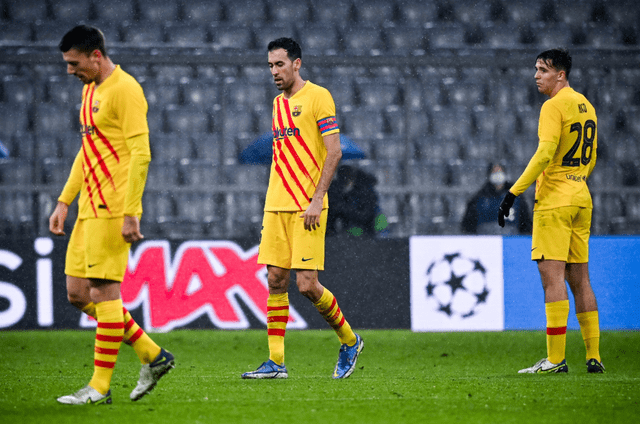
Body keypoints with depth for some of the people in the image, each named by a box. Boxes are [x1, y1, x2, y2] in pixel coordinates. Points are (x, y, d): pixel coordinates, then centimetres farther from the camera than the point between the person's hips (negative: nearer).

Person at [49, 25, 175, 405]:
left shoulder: (124, 90, -12)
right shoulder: (90, 91, 18)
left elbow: (141, 153, -17)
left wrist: (130, 213, -21)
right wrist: (64, 201, 21)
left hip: (113, 210, -10)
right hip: (89, 210, 10)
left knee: (103, 292, -7)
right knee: (79, 294, 8)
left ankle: (100, 387, -1)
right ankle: (153, 356, 14)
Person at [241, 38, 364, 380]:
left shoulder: (318, 96, -5)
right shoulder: (278, 103, 18)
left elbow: (334, 151, -11)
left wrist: (317, 198, -17)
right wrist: (273, 203, 17)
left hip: (307, 208, -7)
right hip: (276, 206, 7)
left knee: (307, 284, -10)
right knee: (275, 280, 1)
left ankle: (349, 341, 12)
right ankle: (275, 362, 2)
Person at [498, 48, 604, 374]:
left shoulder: (554, 106, -11)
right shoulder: (585, 105, 15)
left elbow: (545, 154, -20)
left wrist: (514, 192, -19)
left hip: (554, 200, -9)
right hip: (581, 199, 9)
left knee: (552, 276, -10)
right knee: (580, 278, 11)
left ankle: (555, 359, -14)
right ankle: (593, 357, 10)